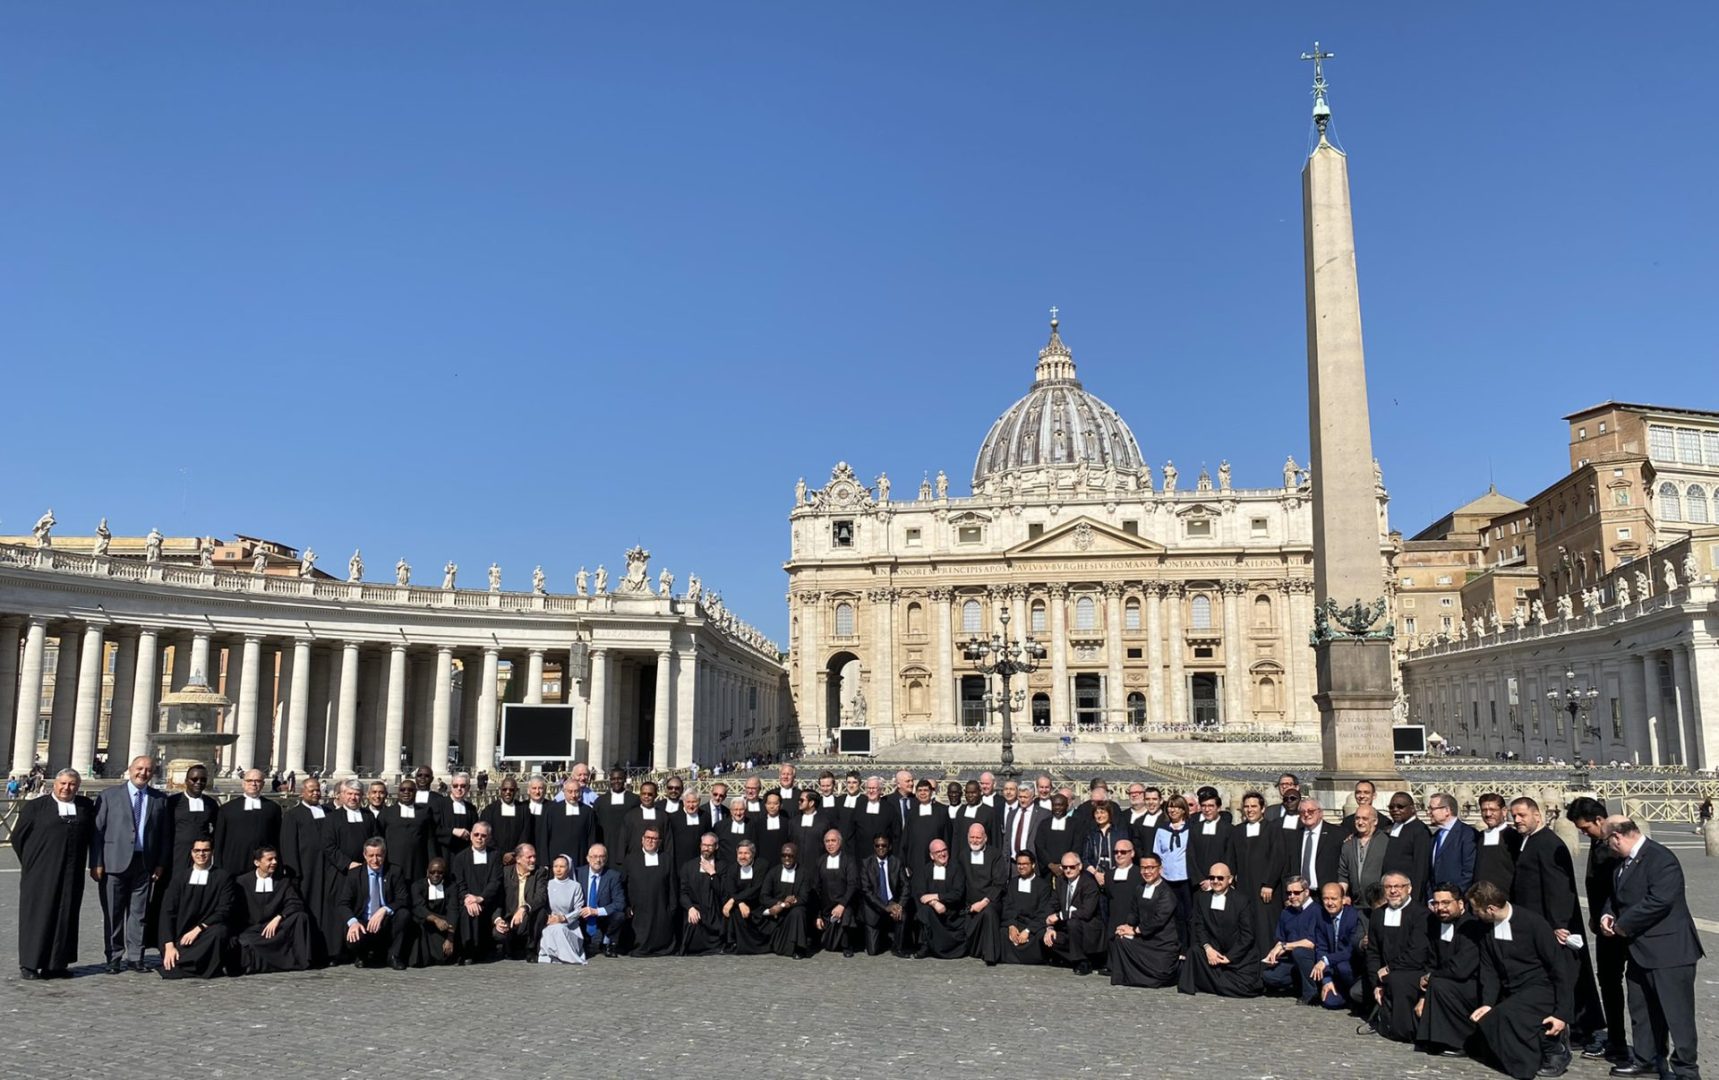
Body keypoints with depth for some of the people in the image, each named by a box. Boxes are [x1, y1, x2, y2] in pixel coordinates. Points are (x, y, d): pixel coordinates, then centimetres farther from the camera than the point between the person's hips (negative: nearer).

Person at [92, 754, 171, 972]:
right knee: (113, 913, 5)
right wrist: (96, 863, -6)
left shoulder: (160, 800, 8)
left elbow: (165, 834, 8)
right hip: (115, 863, -2)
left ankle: (135, 956, 14)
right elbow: (97, 831, 0)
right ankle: (114, 957, 15)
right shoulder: (109, 796, 3)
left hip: (145, 864, 2)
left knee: (139, 913, 6)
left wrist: (161, 864, 1)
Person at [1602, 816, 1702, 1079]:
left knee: (1677, 1013, -1)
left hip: (1668, 950, -10)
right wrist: (1607, 914, -1)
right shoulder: (1625, 862, 11)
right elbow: (1617, 896, 21)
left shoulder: (1661, 859, -20)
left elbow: (1659, 901, -28)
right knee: (1641, 1009, 18)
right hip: (1640, 950, 10)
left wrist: (1622, 925, -20)